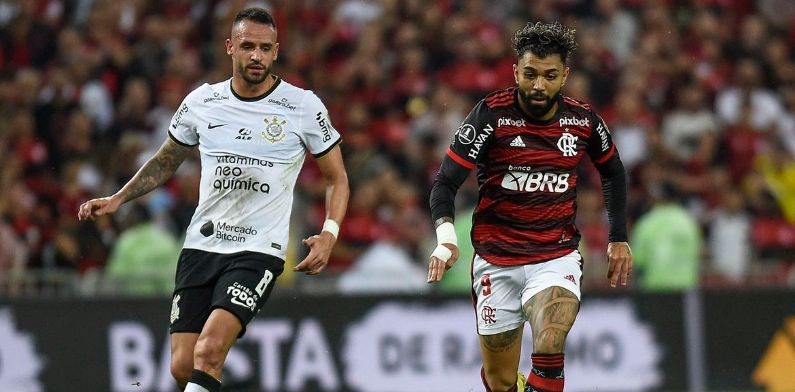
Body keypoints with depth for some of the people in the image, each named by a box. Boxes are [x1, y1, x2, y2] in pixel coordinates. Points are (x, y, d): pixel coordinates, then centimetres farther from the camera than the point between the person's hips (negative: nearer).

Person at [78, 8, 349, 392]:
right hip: (201, 245, 4)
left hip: (258, 251, -4)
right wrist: (117, 199, 10)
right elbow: (165, 161, 22)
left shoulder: (304, 107, -3)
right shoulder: (201, 102, 5)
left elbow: (336, 177, 7)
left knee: (208, 351, -24)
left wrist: (329, 234, -9)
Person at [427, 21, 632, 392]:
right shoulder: (491, 114, -11)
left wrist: (619, 239, 17)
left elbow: (613, 172, 19)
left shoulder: (583, 120, -2)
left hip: (557, 258, 0)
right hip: (497, 261, 0)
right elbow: (444, 183, -13)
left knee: (549, 349, -29)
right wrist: (446, 239, -30)